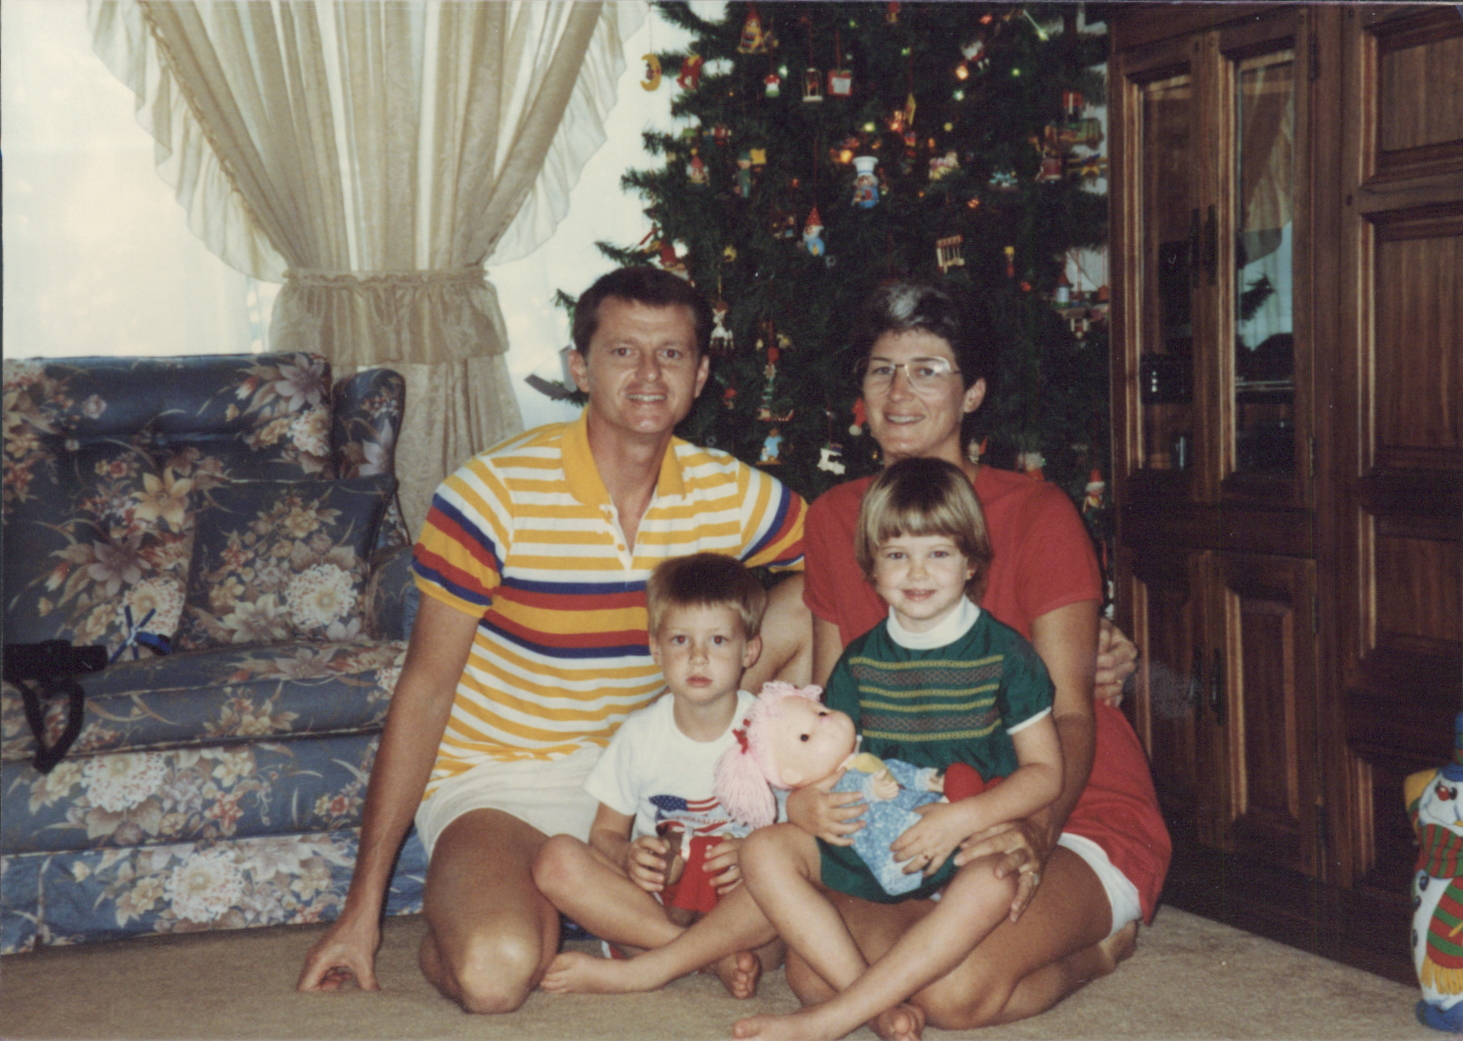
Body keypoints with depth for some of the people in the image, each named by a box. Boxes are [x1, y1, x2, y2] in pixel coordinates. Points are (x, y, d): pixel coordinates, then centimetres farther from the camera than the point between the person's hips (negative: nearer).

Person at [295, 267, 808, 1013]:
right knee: (497, 970, -36)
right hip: (494, 780, -5)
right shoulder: (493, 496, -15)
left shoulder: (730, 495, -3)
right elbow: (423, 692, -12)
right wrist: (362, 907, -12)